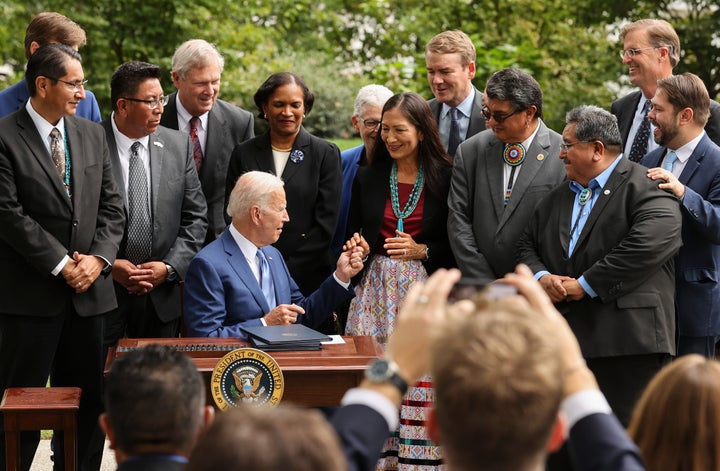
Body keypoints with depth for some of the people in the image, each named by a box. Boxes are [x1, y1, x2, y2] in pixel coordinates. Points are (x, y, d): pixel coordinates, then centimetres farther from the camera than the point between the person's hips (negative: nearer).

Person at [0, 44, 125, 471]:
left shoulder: (92, 134, 12)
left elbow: (112, 206, 10)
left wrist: (98, 259, -5)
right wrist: (61, 265, -13)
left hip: (89, 290, 6)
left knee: (88, 402, 10)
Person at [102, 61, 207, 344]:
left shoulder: (179, 146, 5)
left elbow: (196, 217, 6)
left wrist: (170, 267, -6)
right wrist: (109, 265, -13)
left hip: (162, 298, 3)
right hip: (102, 291, -3)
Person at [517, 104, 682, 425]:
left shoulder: (643, 187, -4)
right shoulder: (556, 197, 22)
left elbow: (654, 240, -20)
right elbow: (526, 245, 23)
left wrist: (586, 285, -15)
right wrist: (541, 276, -2)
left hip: (628, 342, -7)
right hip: (564, 343, 7)